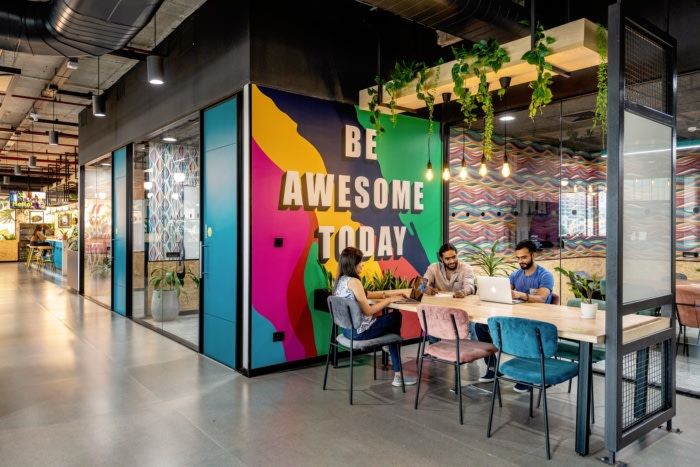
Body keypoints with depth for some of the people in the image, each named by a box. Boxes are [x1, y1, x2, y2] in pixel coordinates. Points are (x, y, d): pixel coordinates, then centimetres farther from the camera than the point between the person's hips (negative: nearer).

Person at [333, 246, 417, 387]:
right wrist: (389, 300, -10)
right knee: (396, 317, 11)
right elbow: (368, 311, -22)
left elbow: (364, 295, 15)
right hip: (359, 331, -9)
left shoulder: (341, 280, 6)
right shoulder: (353, 282, -22)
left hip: (347, 329, 9)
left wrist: (388, 294, 8)